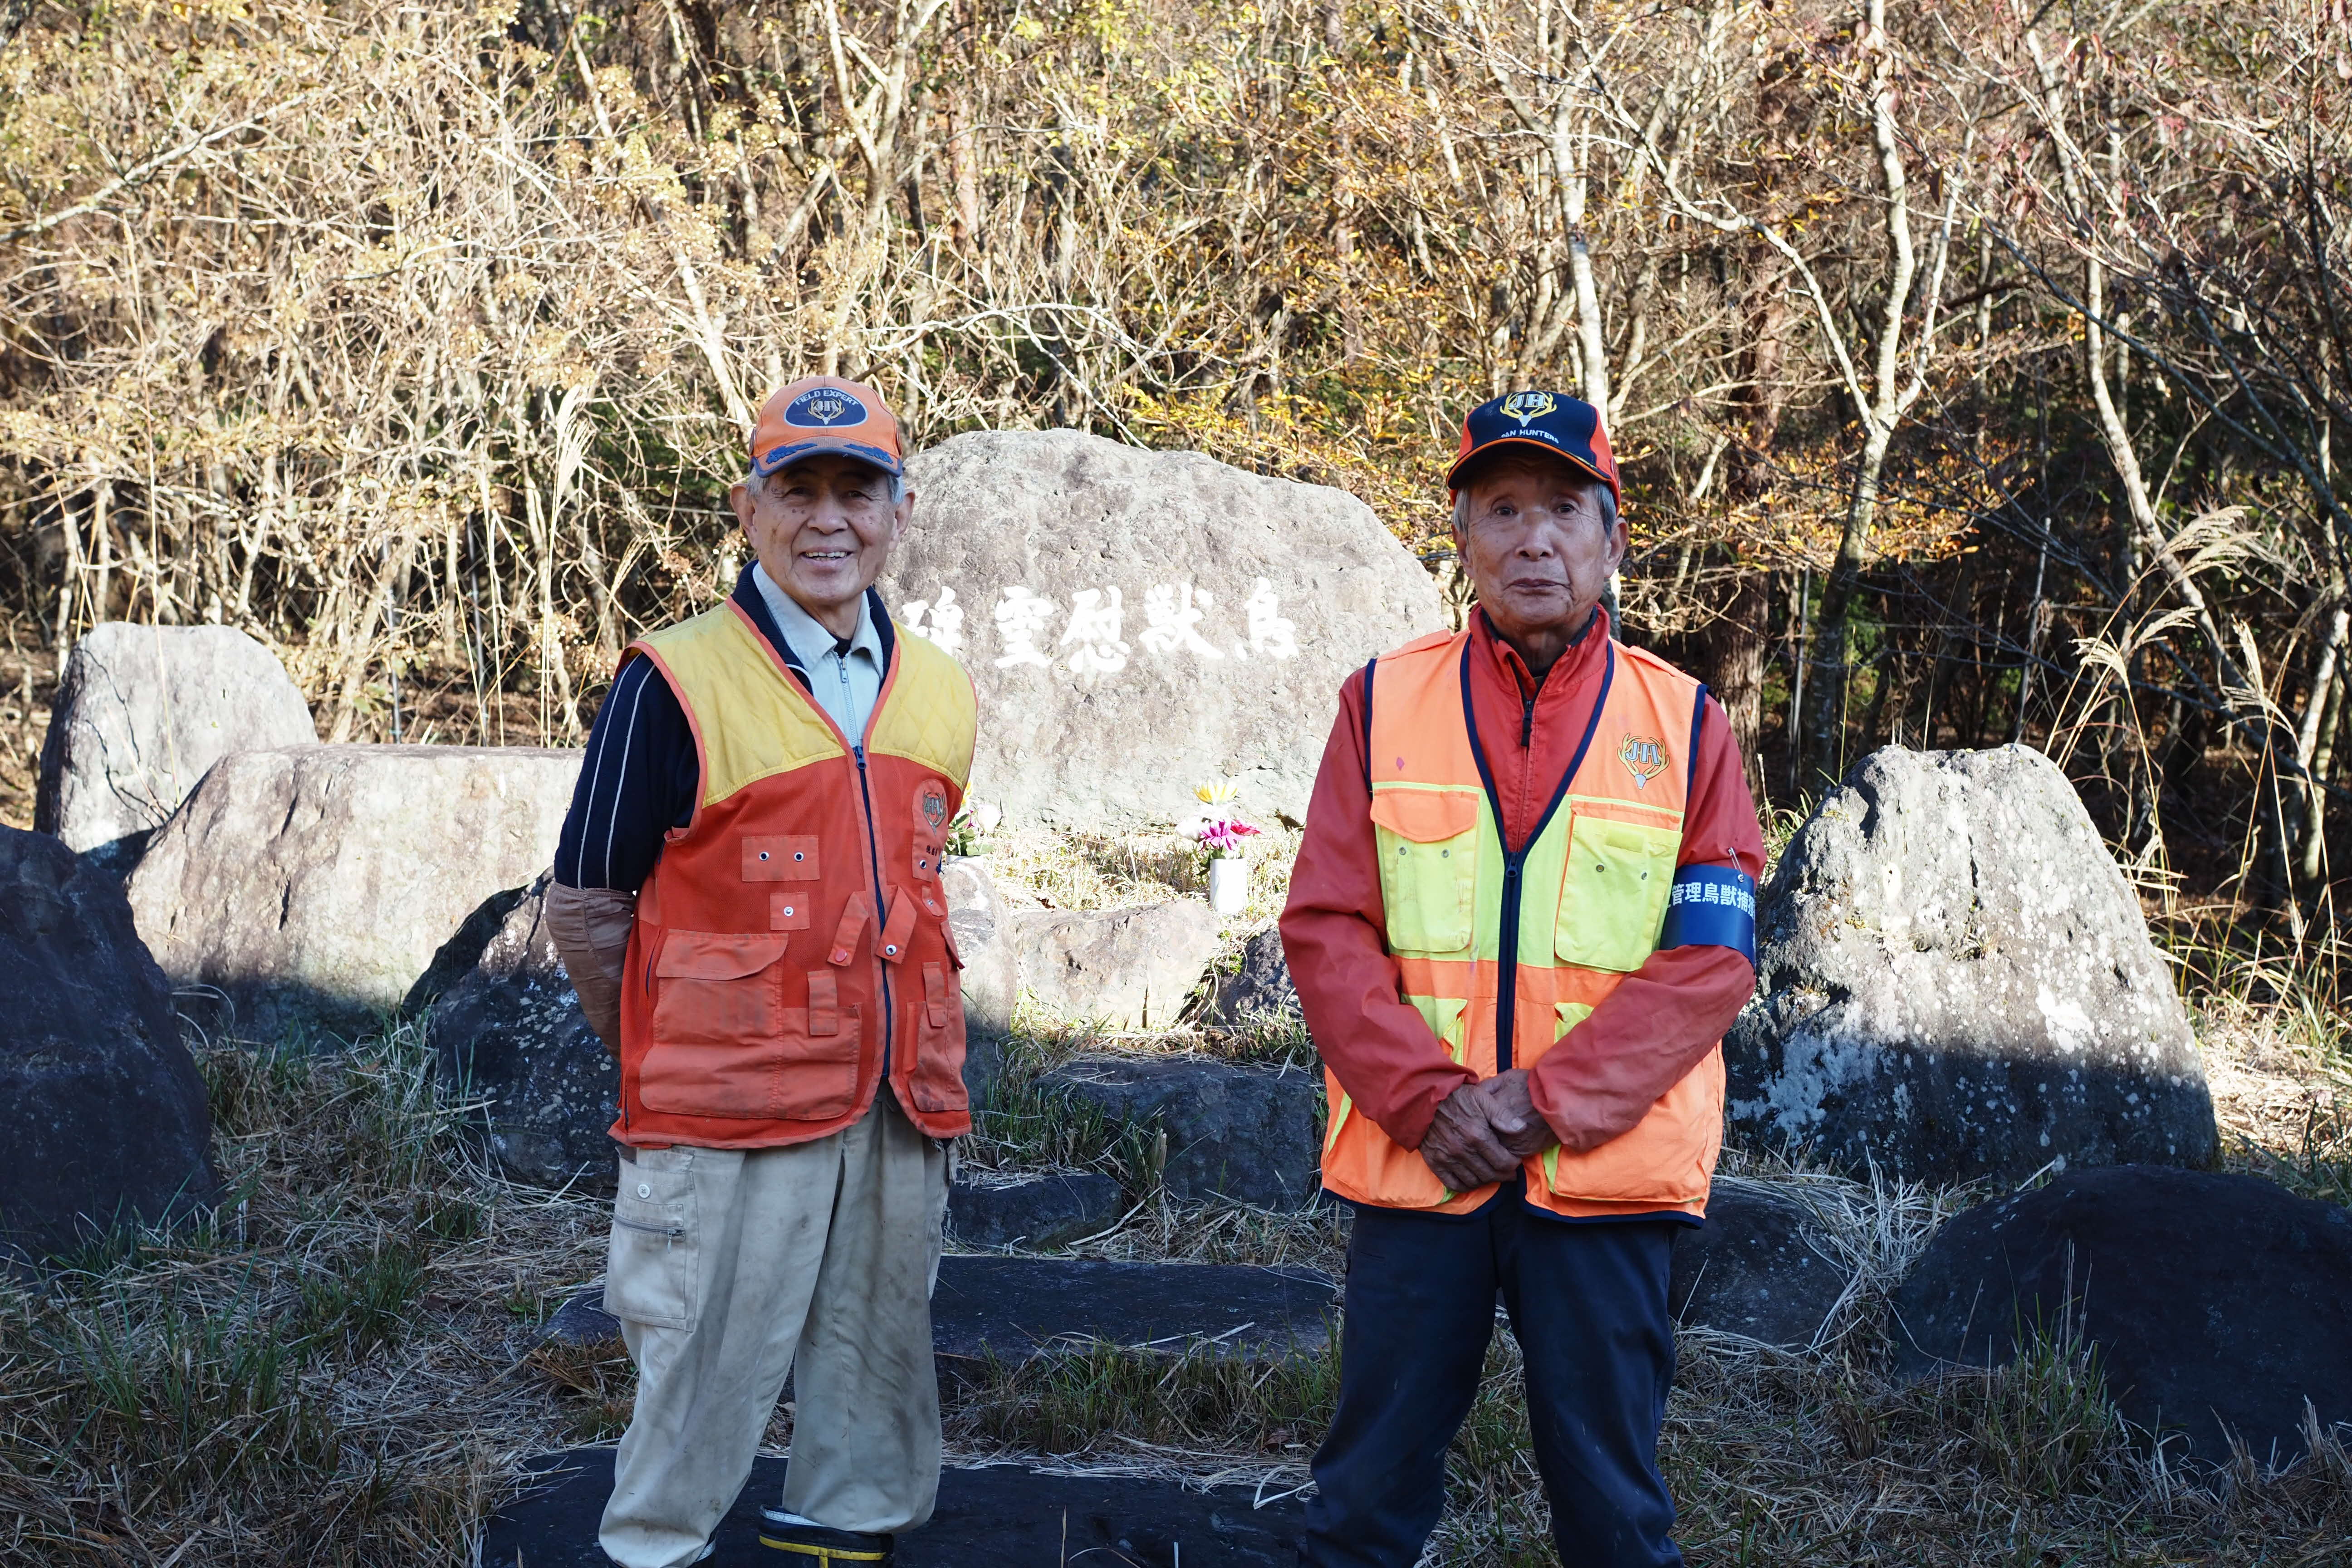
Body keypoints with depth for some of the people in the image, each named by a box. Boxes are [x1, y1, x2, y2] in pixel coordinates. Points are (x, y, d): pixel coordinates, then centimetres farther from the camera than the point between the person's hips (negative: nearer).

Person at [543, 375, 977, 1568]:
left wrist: (901, 1057, 16)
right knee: (705, 1370, 0)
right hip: (729, 1114, -5)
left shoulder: (940, 695, 9)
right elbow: (585, 904, -2)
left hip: (905, 1110, 5)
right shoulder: (676, 683, -8)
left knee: (877, 1364, 15)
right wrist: (674, 1060, 4)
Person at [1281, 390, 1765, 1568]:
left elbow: (1711, 955, -3)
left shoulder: (1682, 722, 4)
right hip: (1413, 1163, 1)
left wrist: (1549, 1099, -13)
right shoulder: (1385, 703, 6)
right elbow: (1325, 929, 1)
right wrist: (1428, 1099, -12)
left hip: (1604, 1172, 0)